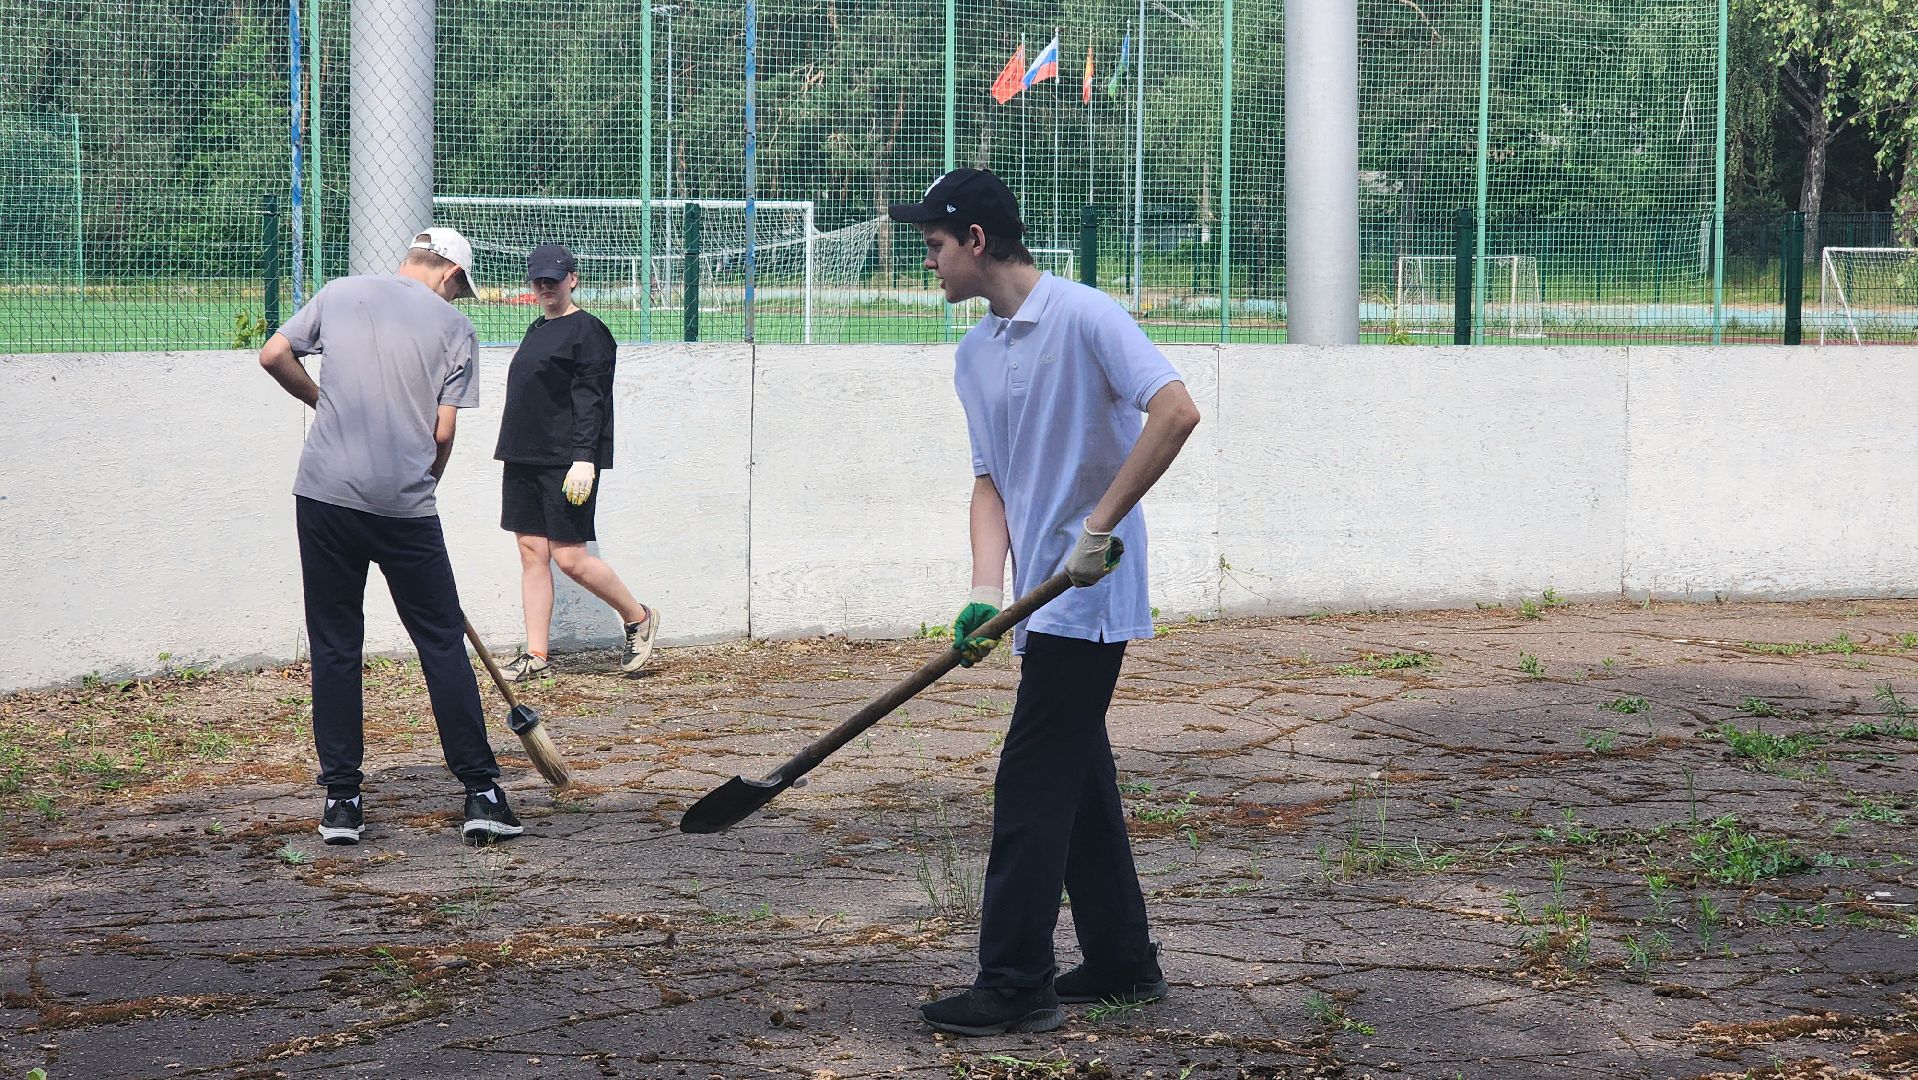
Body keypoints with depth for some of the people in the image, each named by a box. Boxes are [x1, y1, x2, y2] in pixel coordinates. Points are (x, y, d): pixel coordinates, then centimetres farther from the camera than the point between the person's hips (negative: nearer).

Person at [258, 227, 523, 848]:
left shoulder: (340, 294, 11)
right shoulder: (454, 327, 5)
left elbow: (274, 356, 10)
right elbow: (444, 431, 0)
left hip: (325, 494, 2)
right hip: (405, 505, -2)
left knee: (335, 648, 8)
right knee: (443, 644, 6)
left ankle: (341, 800, 9)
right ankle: (481, 793, 5)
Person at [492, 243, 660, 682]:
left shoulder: (588, 331, -7)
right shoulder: (535, 331, 18)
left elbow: (590, 401, -14)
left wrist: (584, 459, -21)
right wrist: (517, 455, 18)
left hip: (567, 463, -8)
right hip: (522, 460, 8)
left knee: (570, 557, -9)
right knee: (532, 552, 4)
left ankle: (638, 618, 12)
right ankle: (535, 657, 6)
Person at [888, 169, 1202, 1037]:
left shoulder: (1083, 317, -13)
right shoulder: (974, 353, 13)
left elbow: (1176, 412, -21)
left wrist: (1100, 527, -22)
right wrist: (986, 589, -1)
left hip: (1089, 595, -9)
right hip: (1044, 600, 9)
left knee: (1032, 783, -8)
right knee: (1077, 779, 14)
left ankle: (1015, 985, -2)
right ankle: (1122, 963, 24)